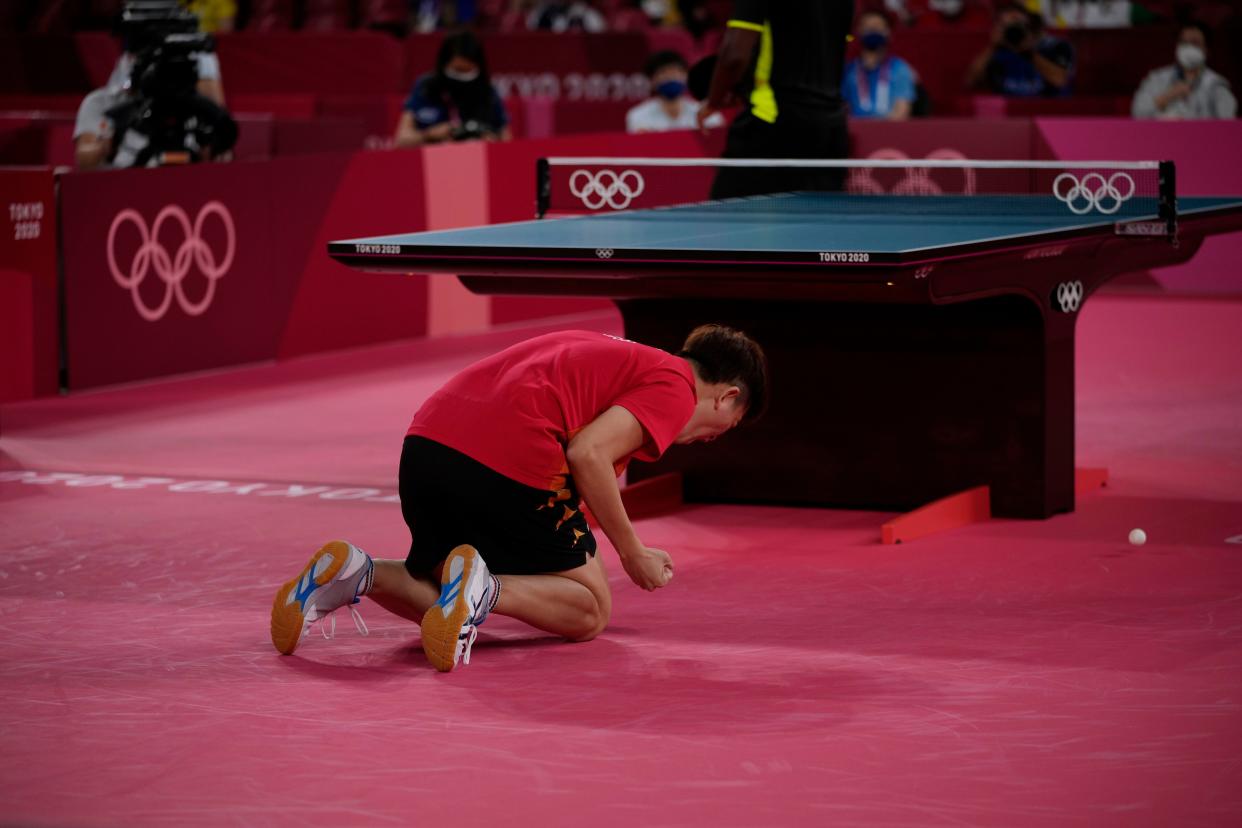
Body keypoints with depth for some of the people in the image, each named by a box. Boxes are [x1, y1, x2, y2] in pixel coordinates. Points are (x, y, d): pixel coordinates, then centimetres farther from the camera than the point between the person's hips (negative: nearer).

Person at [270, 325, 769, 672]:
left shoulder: (616, 356, 31)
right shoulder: (675, 387, 5)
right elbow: (588, 454, -10)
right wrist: (632, 553, 0)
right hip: (508, 459, -8)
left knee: (434, 595, 28)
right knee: (590, 611, 9)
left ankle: (356, 572, -3)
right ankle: (483, 589, -19)